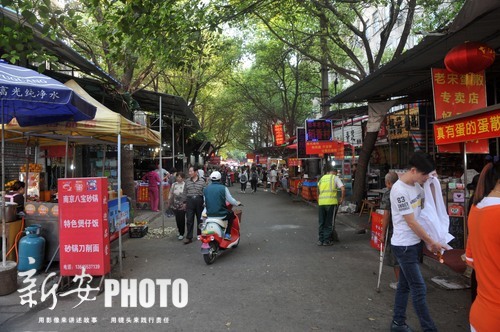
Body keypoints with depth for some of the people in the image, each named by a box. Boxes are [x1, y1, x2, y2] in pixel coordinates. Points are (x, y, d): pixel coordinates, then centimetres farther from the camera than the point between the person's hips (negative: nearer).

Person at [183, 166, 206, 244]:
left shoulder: (202, 181, -1)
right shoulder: (187, 181, 6)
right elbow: (185, 192, 9)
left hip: (199, 200, -1)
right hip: (190, 201, 1)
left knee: (200, 219, 12)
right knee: (189, 220, -3)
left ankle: (199, 234, 28)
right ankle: (189, 237, 1)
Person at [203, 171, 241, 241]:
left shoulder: (206, 189, 2)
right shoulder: (223, 188, -9)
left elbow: (205, 201, 11)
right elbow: (230, 200, -6)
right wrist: (237, 203, 15)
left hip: (209, 214, 4)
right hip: (221, 214, -4)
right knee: (231, 214, 26)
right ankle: (227, 234, 18)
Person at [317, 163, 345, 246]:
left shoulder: (322, 178, 18)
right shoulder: (335, 178, 6)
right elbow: (343, 189, -4)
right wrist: (342, 199, 7)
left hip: (321, 202, 3)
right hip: (331, 202, -3)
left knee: (321, 222, 13)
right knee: (329, 223, 7)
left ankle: (320, 240, 18)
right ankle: (327, 241, 11)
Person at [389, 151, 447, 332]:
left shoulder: (416, 185, 5)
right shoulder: (400, 190, -21)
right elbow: (411, 222, -17)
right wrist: (432, 242, -10)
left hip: (414, 243, 9)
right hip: (404, 246, -8)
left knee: (405, 285, 16)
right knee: (419, 289, -1)